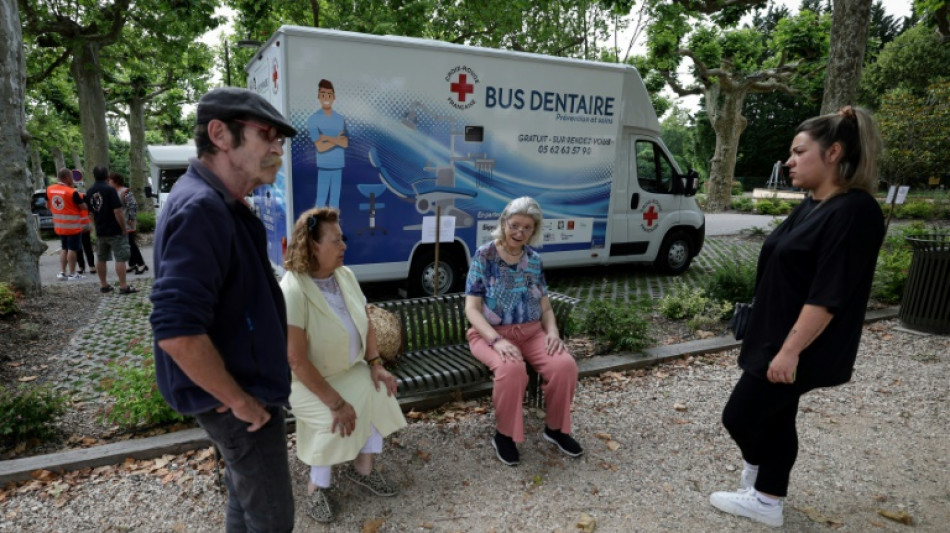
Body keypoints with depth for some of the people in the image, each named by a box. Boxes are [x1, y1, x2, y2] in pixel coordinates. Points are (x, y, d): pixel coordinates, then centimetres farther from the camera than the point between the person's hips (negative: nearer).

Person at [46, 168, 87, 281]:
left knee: (64, 248, 18)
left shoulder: (49, 189, 2)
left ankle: (62, 272, 15)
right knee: (72, 249, 1)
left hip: (59, 225, 6)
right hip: (73, 225, -6)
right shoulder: (72, 192, -19)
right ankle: (72, 274, 6)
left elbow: (48, 205, 15)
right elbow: (83, 206, -12)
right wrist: (80, 197, 6)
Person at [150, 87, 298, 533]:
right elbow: (176, 329, -33)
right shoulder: (201, 209, -25)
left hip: (245, 388, 10)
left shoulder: (222, 206, 7)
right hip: (238, 398, -10)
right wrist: (240, 400, -21)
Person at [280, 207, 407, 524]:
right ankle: (317, 485, 2)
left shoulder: (345, 275, -4)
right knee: (336, 419, -26)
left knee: (381, 392, -14)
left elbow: (366, 323, 7)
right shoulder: (293, 291, -28)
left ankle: (362, 467, 8)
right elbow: (296, 360, -29)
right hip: (307, 380, -6)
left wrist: (375, 364, -5)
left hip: (350, 370, 7)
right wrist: (336, 402, -29)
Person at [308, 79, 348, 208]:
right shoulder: (313, 119, -8)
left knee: (335, 200, 10)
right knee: (321, 200, -1)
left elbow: (346, 143, -5)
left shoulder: (340, 119, 6)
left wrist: (327, 138, -14)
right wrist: (337, 139, -8)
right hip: (322, 166, -4)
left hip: (338, 166, 4)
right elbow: (320, 147, -14)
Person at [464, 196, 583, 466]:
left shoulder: (534, 259, 7)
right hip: (490, 333, -4)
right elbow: (472, 308, -11)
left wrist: (553, 332, -11)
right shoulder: (484, 255, -6)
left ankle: (555, 428, 4)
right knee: (512, 368, -35)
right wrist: (496, 340, -26)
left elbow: (545, 307, 11)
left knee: (565, 365, -22)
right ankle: (504, 435, -9)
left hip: (531, 332, 4)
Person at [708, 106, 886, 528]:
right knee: (775, 419, 17)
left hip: (798, 348, -9)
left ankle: (756, 486, 28)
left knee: (740, 415, 1)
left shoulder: (854, 212, -21)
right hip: (776, 336, 9)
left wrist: (790, 350, -24)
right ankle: (766, 501, 33)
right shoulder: (812, 205, 9)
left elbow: (829, 295, -25)